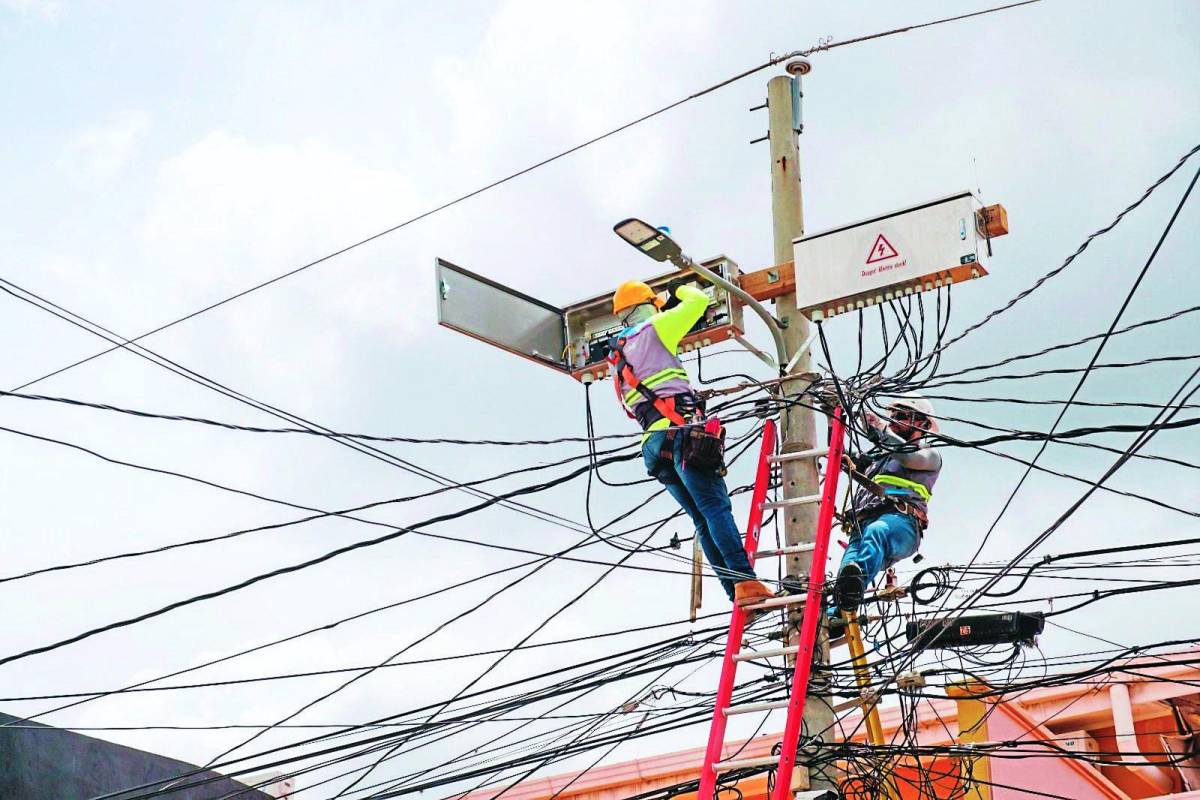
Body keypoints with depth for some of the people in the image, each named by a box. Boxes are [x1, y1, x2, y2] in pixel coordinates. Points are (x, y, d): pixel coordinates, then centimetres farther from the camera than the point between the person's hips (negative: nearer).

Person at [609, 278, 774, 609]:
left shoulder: (618, 358, 26)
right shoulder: (653, 329, 5)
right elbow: (699, 302, 9)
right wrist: (680, 289, 28)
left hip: (653, 446, 7)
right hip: (679, 433, -7)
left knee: (703, 519, 4)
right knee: (716, 507, -17)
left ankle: (736, 592, -5)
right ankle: (747, 582, -31)